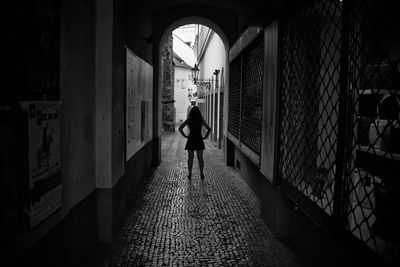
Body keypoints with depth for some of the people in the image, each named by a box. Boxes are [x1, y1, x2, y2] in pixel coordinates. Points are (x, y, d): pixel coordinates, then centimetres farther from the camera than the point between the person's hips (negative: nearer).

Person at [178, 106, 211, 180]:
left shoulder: (188, 120, -3)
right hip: (199, 140, 1)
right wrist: (205, 137, 5)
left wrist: (185, 136, -1)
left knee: (190, 158, 7)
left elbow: (180, 128, -8)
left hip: (191, 140, -1)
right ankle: (201, 174, 8)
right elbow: (209, 129, -1)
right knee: (200, 158, 8)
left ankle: (190, 174, 8)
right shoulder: (201, 120, -1)